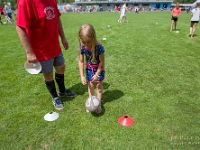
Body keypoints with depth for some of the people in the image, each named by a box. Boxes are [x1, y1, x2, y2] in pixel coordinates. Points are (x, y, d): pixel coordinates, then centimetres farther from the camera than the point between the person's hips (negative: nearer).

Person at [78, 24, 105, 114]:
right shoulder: (82, 47, -22)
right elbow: (81, 61, -13)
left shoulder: (99, 47, -33)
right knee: (90, 85, 14)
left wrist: (97, 74, -16)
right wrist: (82, 76, -14)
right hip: (89, 68, 3)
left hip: (99, 68, -3)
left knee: (99, 85, 11)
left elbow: (102, 62, -22)